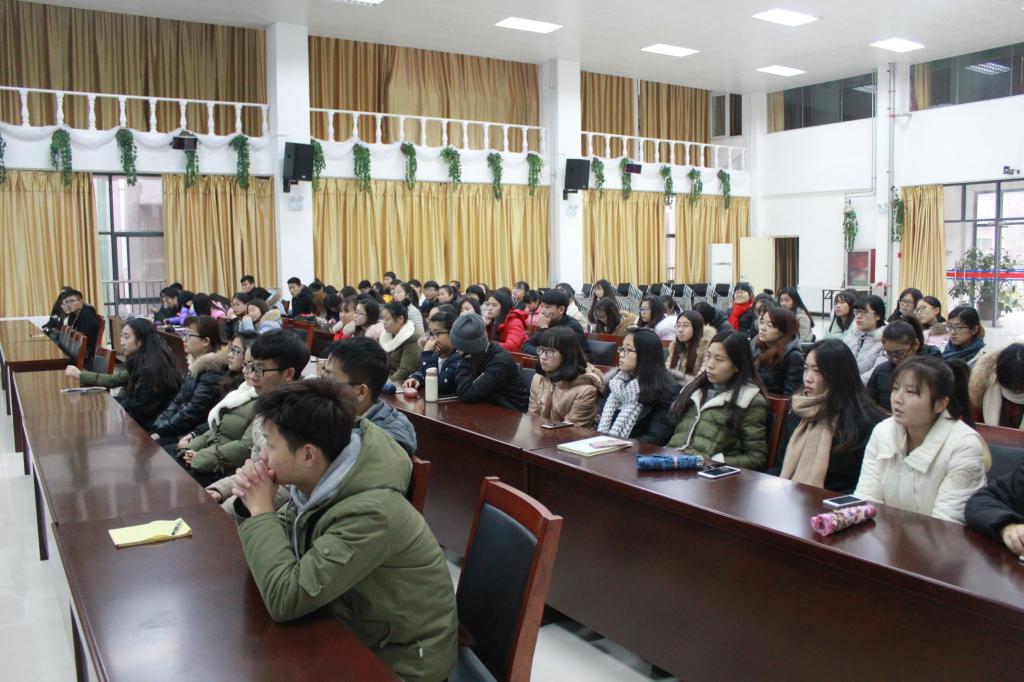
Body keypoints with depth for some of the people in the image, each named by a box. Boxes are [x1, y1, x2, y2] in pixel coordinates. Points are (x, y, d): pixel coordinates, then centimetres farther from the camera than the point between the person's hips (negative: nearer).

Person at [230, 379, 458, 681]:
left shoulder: (369, 512, -32)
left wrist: (261, 510, -21)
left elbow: (285, 599, -31)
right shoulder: (315, 482, -7)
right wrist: (253, 503, -14)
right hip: (352, 630, 6)